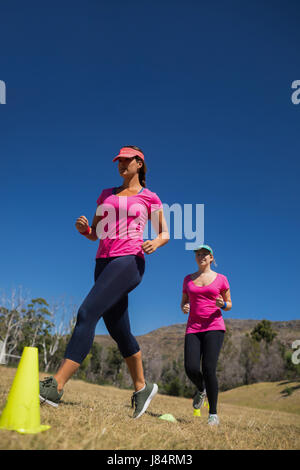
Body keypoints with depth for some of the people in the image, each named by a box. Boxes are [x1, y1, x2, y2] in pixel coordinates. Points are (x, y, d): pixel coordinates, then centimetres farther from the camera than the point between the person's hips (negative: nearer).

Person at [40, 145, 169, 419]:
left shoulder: (149, 198, 9)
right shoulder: (106, 195, 20)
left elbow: (165, 234, 13)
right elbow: (95, 234, 20)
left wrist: (155, 243, -10)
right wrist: (83, 228, -2)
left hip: (129, 261, -6)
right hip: (104, 261, 6)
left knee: (88, 312, -22)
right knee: (119, 331, 9)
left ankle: (56, 386, -22)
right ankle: (142, 387, 27)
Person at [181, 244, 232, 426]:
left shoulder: (221, 279, 6)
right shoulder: (188, 279, 13)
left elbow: (229, 304, 12)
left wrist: (222, 304, -11)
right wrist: (184, 308, -4)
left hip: (214, 327, -2)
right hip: (193, 329, 3)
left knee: (209, 369, -16)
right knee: (191, 369, -14)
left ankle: (213, 414, 1)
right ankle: (201, 389, 23)